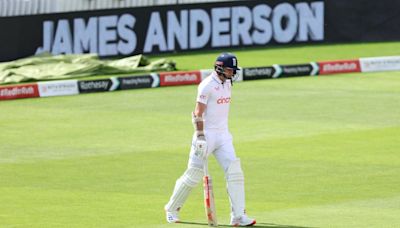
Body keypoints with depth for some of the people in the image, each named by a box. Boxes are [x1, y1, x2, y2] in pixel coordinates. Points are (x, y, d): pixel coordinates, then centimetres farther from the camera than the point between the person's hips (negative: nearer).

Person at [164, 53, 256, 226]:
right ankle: (172, 209, 18)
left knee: (234, 172, -6)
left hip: (223, 135, 7)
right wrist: (200, 136, -22)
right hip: (206, 134, -7)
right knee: (194, 173, -2)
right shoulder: (207, 85, -13)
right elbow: (198, 113, -16)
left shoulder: (227, 83, 11)